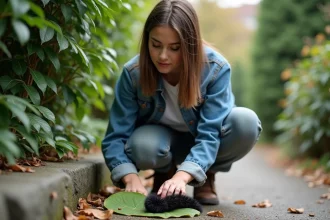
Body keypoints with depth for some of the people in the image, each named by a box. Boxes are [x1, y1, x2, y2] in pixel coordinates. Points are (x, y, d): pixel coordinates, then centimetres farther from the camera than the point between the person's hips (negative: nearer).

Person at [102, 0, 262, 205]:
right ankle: (165, 173, 2)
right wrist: (131, 178, -41)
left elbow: (209, 133, -32)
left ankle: (207, 177, -3)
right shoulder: (133, 73, -25)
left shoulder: (216, 69, -28)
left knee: (246, 122, -31)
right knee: (142, 146, -36)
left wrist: (182, 177, -47)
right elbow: (115, 137, -24)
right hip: (163, 138, 0)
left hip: (203, 140, 0)